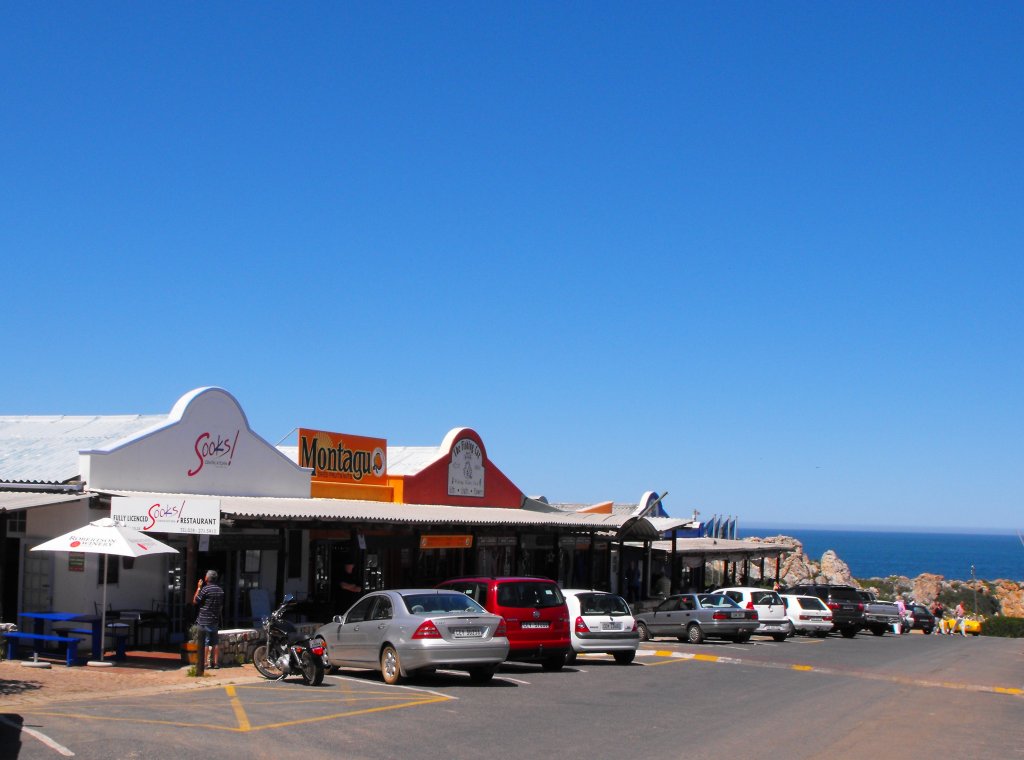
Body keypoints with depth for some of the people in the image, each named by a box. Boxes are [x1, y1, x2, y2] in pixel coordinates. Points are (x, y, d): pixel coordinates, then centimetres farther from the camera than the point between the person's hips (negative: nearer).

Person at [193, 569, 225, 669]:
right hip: (215, 620, 6)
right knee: (215, 642, 8)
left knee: (205, 643, -2)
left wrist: (198, 588, -2)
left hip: (204, 621, -6)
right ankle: (216, 663, 8)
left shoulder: (205, 589, -14)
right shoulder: (220, 590, 8)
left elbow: (195, 601, -8)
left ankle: (205, 662, -2)